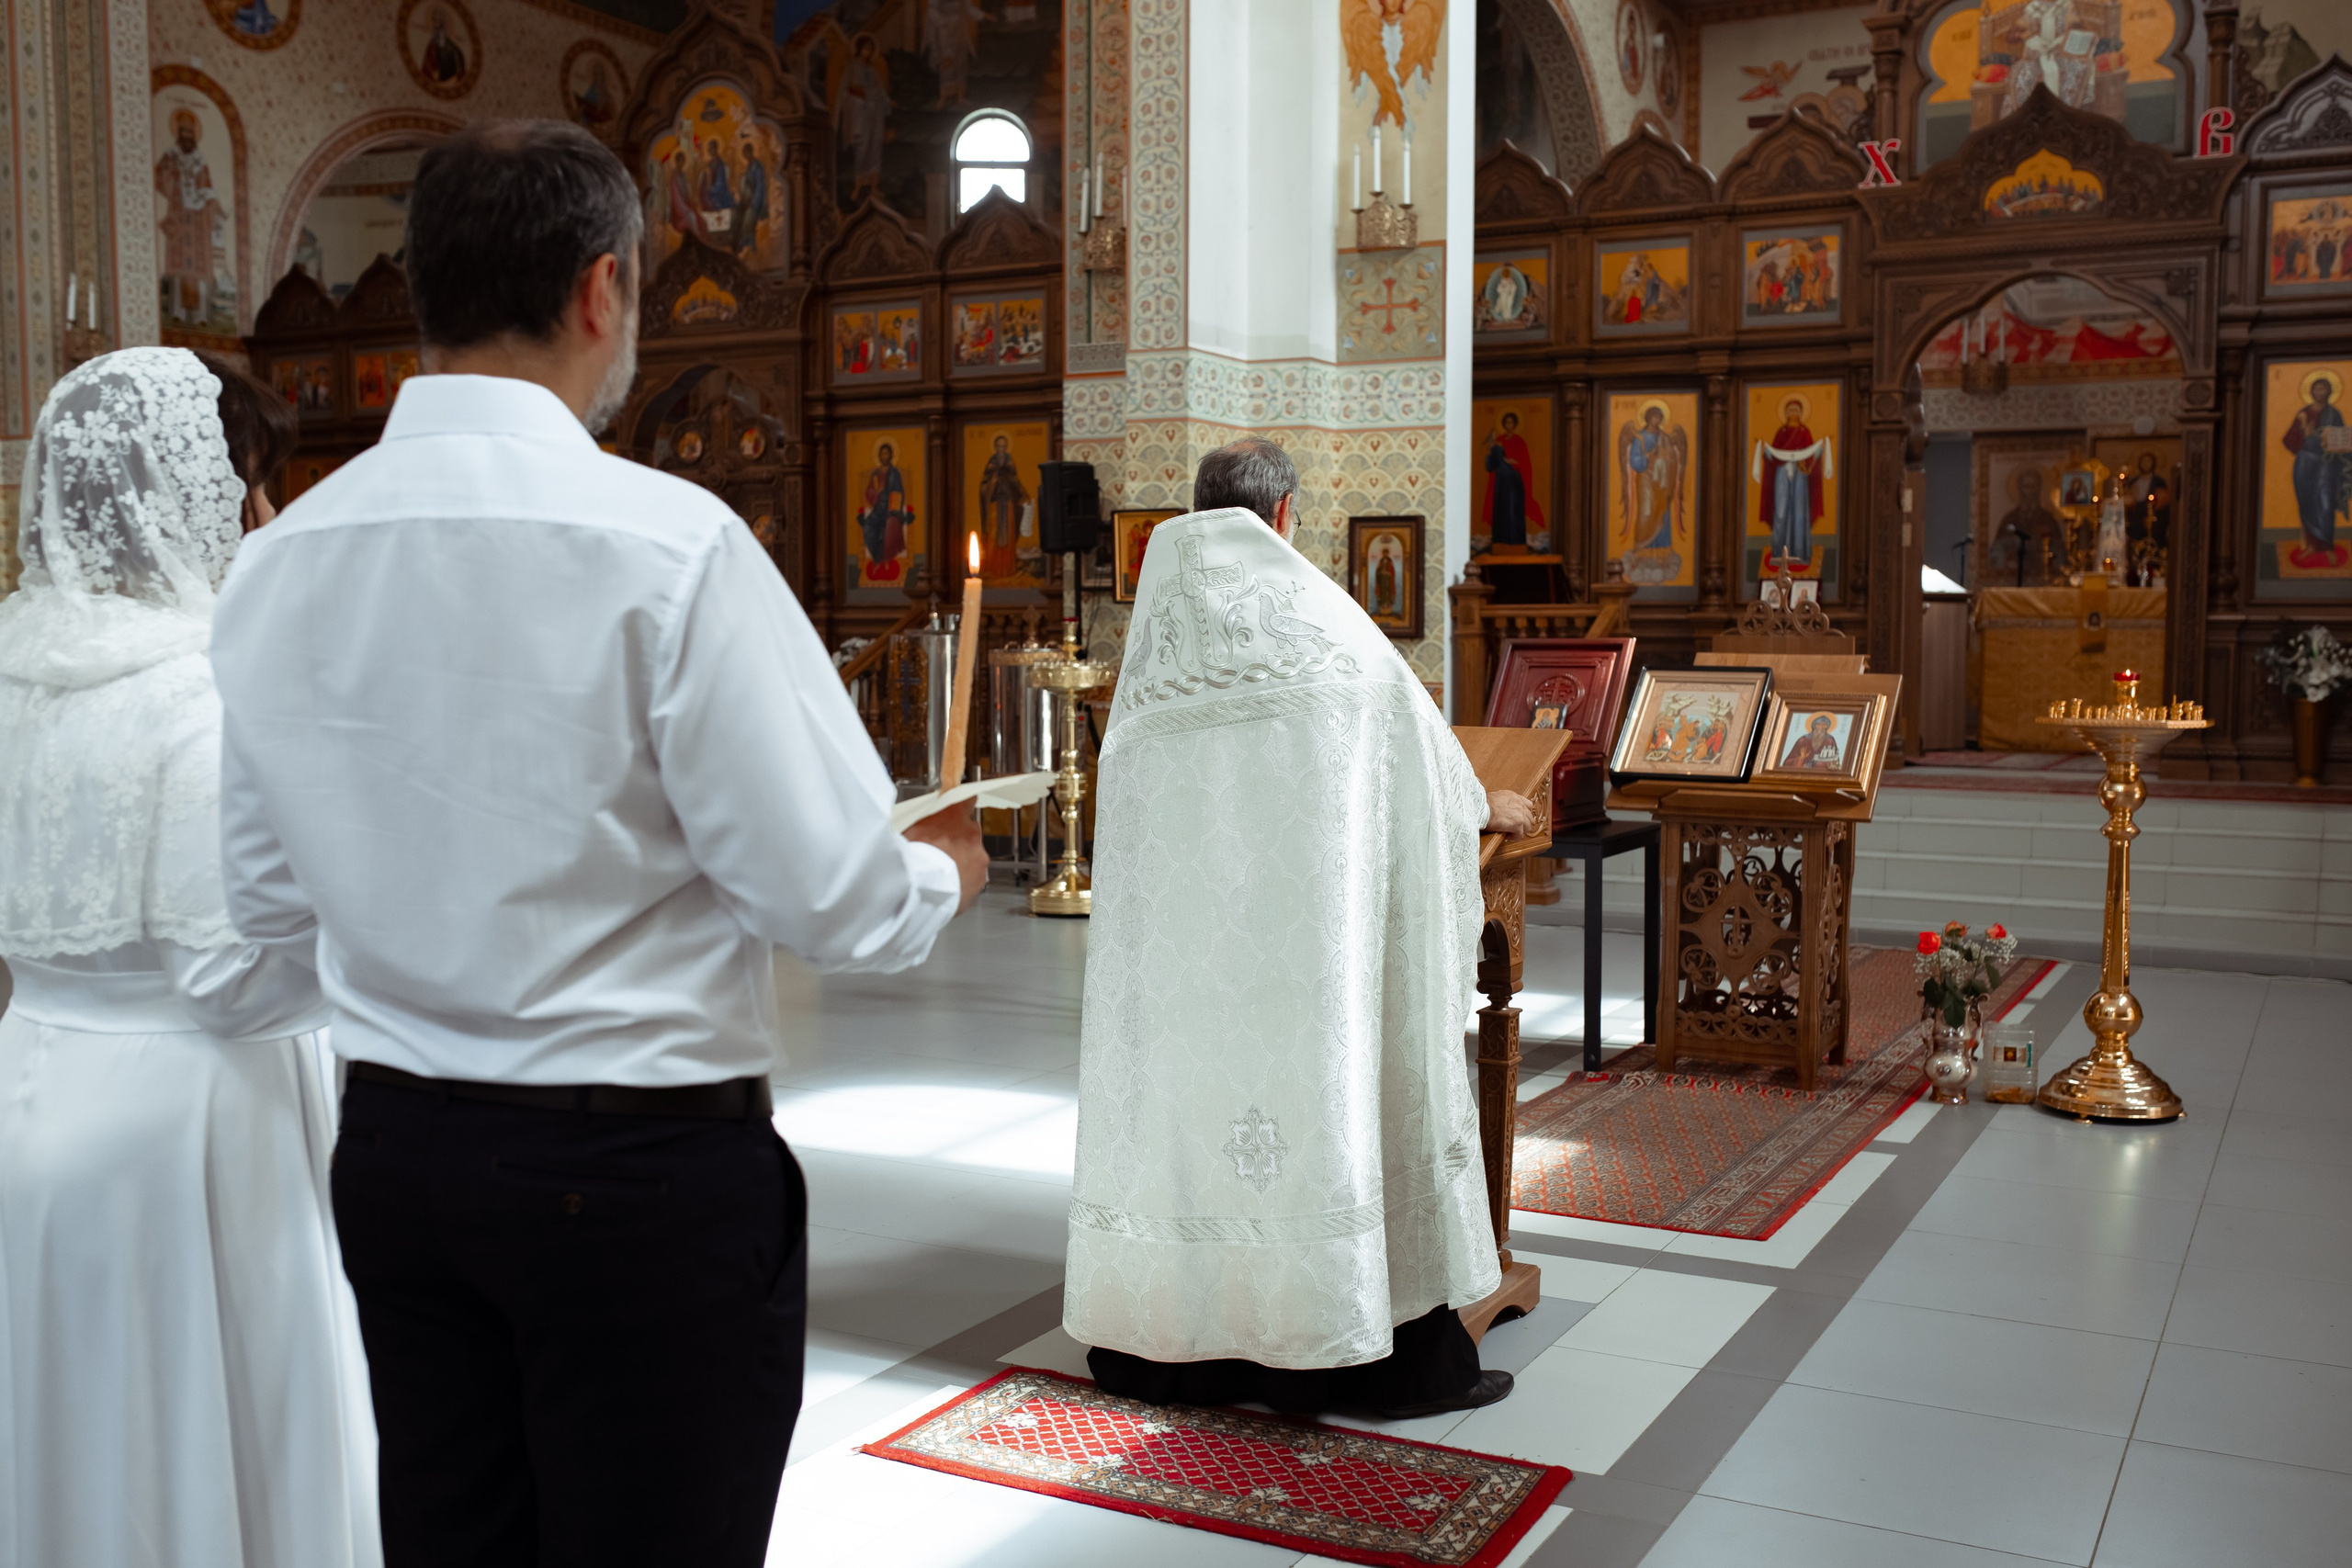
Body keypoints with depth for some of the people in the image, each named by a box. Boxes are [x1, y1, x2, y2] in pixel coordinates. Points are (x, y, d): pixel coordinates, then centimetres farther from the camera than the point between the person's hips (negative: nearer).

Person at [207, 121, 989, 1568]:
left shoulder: (278, 560, 0)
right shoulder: (667, 541, -17)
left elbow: (271, 901, 10)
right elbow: (829, 896, -17)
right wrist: (943, 870, 4)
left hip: (395, 1154, 6)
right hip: (648, 1175, -5)